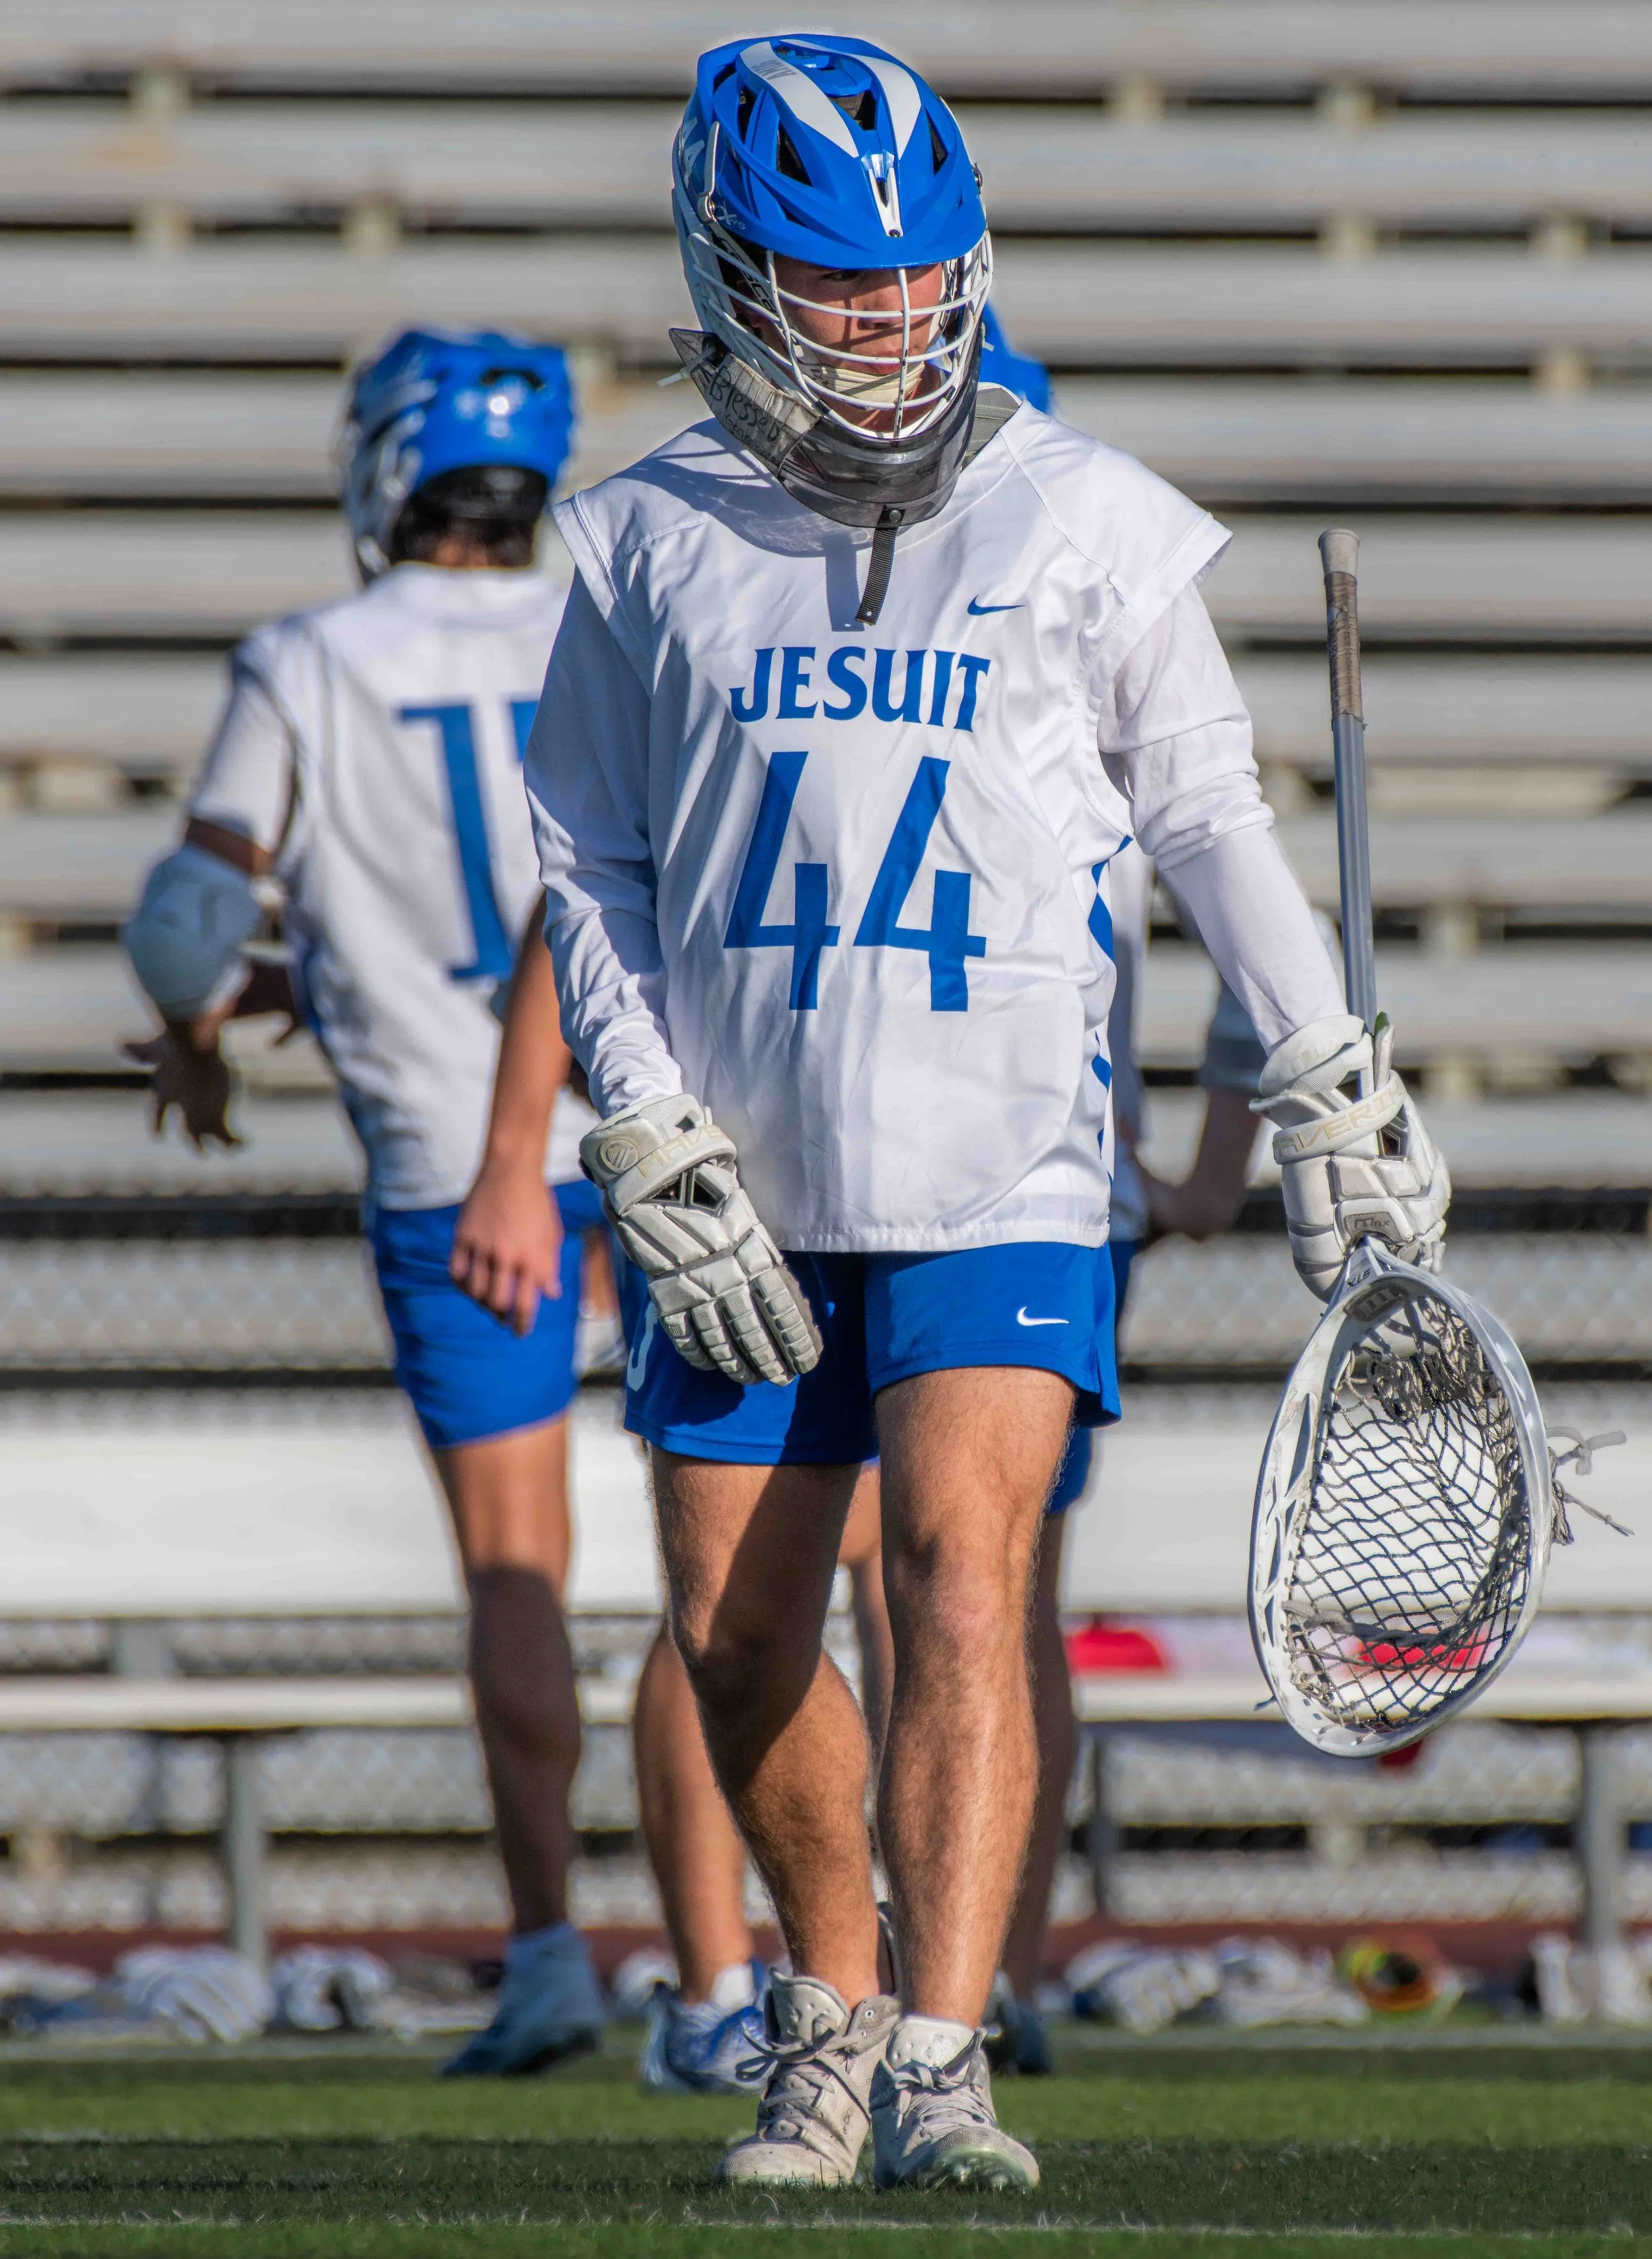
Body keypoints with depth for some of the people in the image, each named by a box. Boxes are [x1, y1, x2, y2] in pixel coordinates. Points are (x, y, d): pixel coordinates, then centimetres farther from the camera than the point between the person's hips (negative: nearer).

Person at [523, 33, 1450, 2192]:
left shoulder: (1082, 518, 2)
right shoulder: (656, 539, 4)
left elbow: (1206, 806, 12)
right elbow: (588, 863, 7)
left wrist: (1332, 1082, 10)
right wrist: (653, 1153, -3)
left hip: (1002, 1167, -2)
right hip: (747, 1185, 2)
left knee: (963, 1569, -18)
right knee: (737, 1636, 3)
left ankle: (939, 2070, -20)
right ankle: (830, 2016, 26)